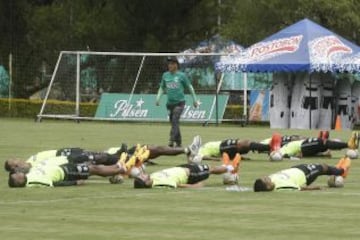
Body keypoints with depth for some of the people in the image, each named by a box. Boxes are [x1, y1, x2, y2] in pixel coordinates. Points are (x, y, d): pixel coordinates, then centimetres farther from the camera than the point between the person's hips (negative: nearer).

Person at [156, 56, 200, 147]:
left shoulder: (181, 75, -3)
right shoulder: (165, 75, 7)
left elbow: (190, 87, 6)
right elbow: (162, 88, 19)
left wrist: (195, 100, 9)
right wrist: (158, 98, 5)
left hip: (179, 102, -4)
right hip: (170, 102, 4)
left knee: (175, 120, -20)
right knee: (173, 122, 8)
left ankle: (172, 140, -29)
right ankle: (178, 142, 19)